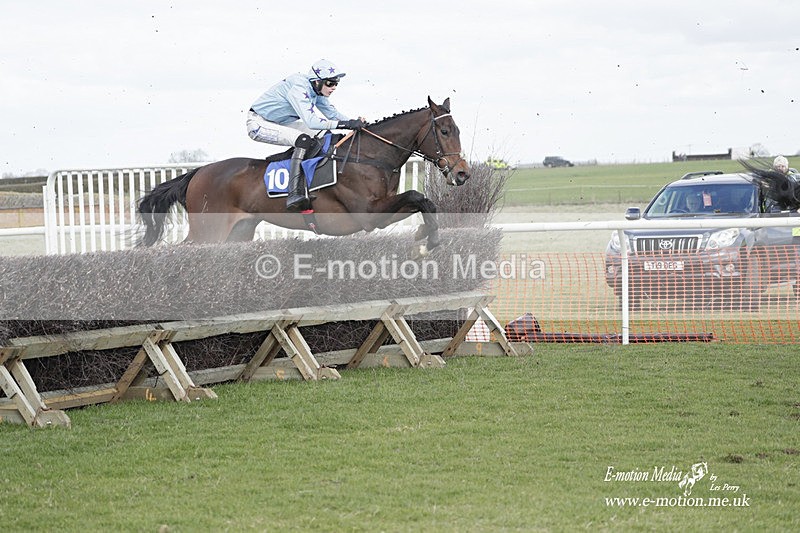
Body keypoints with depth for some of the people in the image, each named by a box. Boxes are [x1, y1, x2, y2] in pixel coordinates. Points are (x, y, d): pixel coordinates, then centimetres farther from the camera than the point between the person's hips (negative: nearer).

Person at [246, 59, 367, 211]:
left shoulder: (316, 90, -1)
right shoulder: (298, 88, -29)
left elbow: (331, 112, 8)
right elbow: (312, 121, -38)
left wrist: (355, 123, -10)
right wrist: (346, 124, -40)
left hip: (278, 123, 10)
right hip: (258, 124, -10)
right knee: (304, 140, -28)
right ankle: (294, 196, -34)